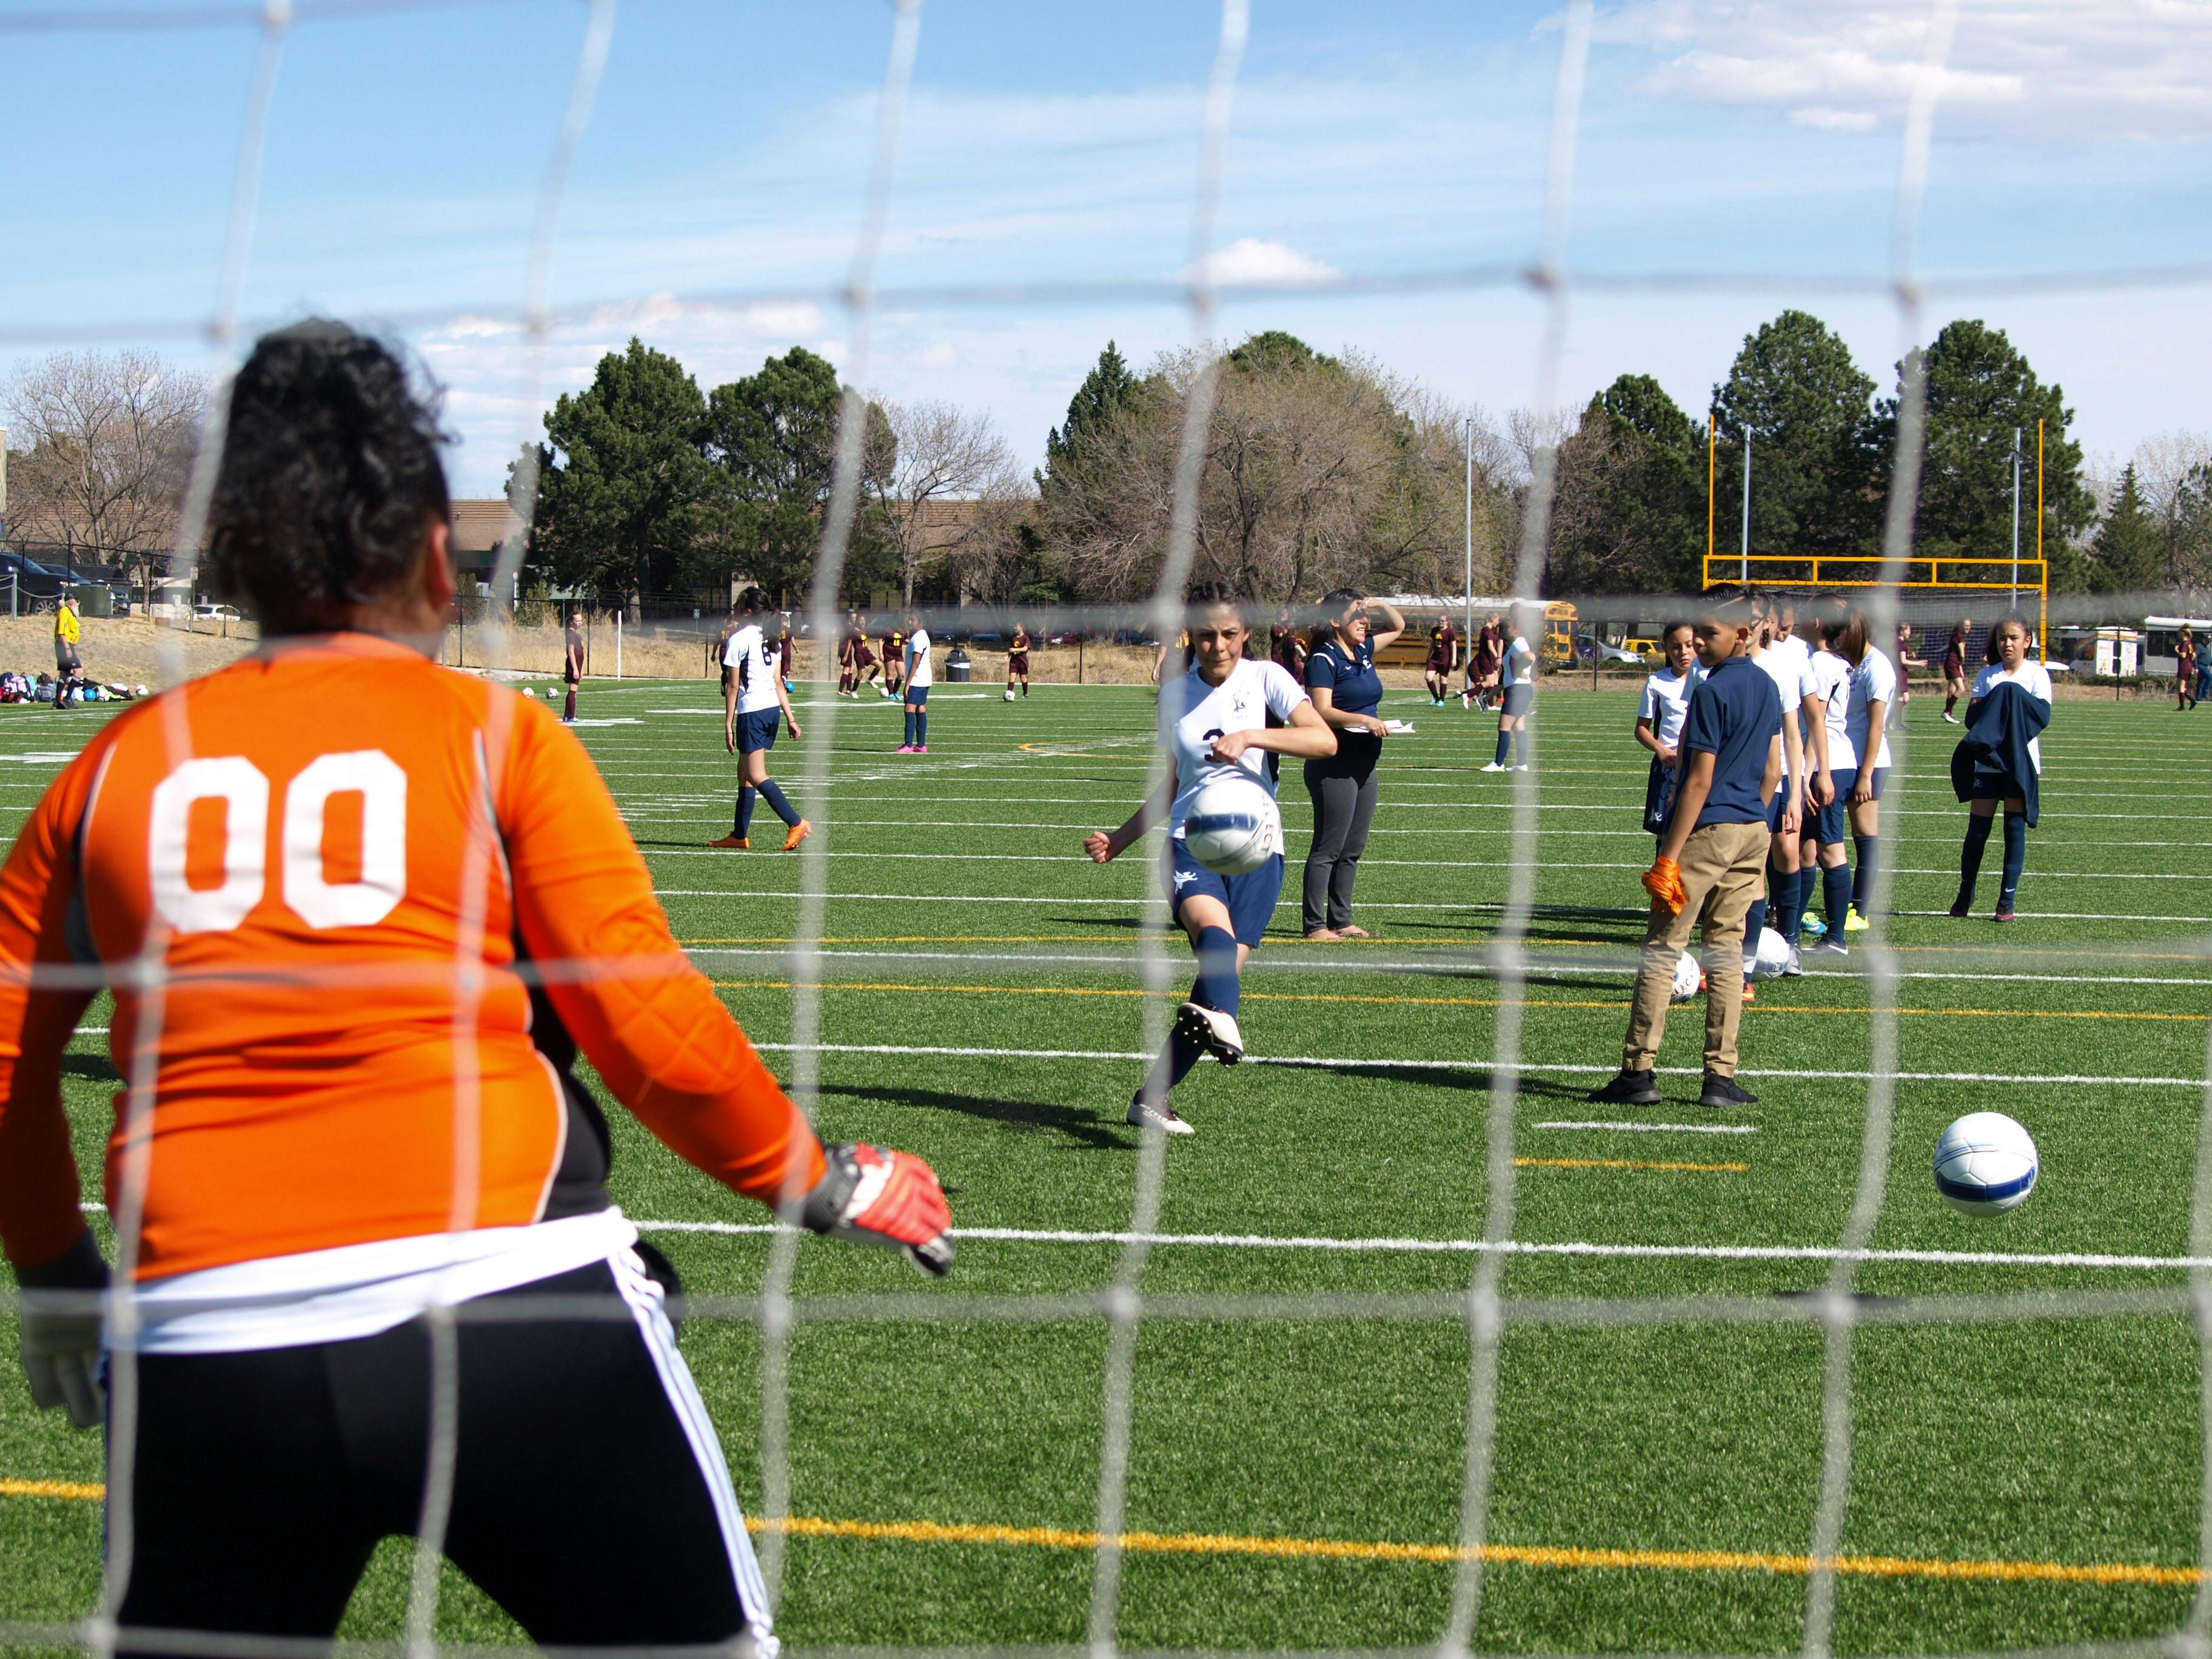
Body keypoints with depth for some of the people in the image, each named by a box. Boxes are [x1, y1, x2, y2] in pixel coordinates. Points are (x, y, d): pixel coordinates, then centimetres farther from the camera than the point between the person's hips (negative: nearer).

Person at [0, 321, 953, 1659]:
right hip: (506, 1316, -3)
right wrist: (829, 1183, 16)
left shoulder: (119, 764, 12)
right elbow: (657, 1037, 0)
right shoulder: (496, 737, 2)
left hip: (201, 1348, 3)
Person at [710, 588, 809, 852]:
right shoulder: (770, 640, 13)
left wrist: (728, 724, -7)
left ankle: (796, 823, -17)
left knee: (756, 776, -8)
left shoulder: (738, 640, -9)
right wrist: (790, 717, 15)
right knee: (744, 772, 14)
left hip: (752, 711, -9)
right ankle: (740, 835, 17)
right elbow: (778, 683, 15)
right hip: (773, 709, 9)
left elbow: (733, 686, -10)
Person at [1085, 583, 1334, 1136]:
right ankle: (1221, 1021, -64)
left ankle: (1152, 1098, 2)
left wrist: (1250, 737, -23)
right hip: (1190, 842, 1)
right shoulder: (1176, 694, 15)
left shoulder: (1265, 678, 3)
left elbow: (1325, 741, -13)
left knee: (1222, 968, -11)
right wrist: (1121, 838, 21)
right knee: (1214, 926, -32)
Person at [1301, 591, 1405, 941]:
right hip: (1334, 765, -9)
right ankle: (1315, 925, -3)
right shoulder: (1324, 659, -11)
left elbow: (1398, 627, 29)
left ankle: (1341, 921, 18)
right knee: (1328, 849, -6)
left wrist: (1380, 604, 9)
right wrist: (1365, 720, -28)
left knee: (1353, 849, 11)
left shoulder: (1363, 651, 13)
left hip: (1364, 764, 9)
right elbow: (1322, 711, -21)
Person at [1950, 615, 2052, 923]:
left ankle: (2007, 900, 3)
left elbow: (2042, 716, -11)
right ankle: (1965, 894, 17)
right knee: (1977, 829, 1)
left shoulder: (2037, 674, 2)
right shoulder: (1987, 675, 9)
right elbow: (1972, 717, -2)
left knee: (2015, 829, -2)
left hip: (2021, 763, -2)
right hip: (1986, 763, 2)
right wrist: (2002, 705, -18)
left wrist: (2005, 703, -15)